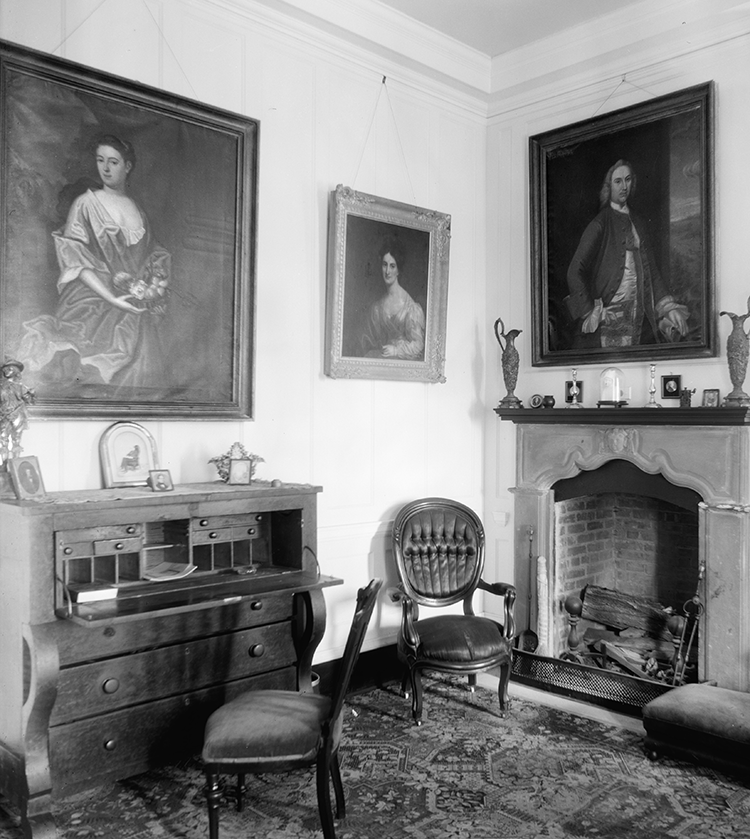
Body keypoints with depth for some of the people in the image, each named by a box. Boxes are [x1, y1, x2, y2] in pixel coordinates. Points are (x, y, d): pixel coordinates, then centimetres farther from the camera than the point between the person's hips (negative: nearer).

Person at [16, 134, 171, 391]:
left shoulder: (138, 211, 15)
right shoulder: (86, 204, 1)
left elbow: (155, 255, 19)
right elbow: (75, 260, -7)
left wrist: (156, 283, -4)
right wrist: (111, 298, -16)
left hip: (135, 311, 4)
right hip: (95, 304, -4)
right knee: (96, 375, -11)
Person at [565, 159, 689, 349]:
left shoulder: (636, 223, 18)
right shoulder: (600, 224, -1)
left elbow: (651, 270, 19)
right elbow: (575, 272, -7)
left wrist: (669, 308, 10)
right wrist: (589, 313, -11)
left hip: (640, 319, 6)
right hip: (608, 319, -5)